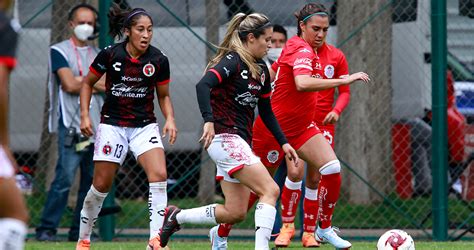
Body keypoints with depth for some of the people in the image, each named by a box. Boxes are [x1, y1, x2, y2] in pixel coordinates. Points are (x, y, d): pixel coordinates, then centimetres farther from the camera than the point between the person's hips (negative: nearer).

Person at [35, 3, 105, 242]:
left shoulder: (98, 55, 19)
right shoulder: (60, 51, 2)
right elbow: (69, 85, -10)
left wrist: (82, 82, -7)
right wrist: (95, 83, 3)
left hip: (97, 126, 6)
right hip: (71, 126, -6)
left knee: (92, 182, 3)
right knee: (65, 179, -14)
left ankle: (79, 232, 8)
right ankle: (46, 229, -12)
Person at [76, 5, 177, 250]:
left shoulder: (159, 60, -6)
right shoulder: (109, 55, -10)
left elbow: (163, 95, 8)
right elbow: (87, 83, 4)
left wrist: (170, 119, -9)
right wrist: (84, 115, -5)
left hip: (145, 125, 1)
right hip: (112, 125, -1)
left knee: (159, 175, -19)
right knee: (101, 185, 2)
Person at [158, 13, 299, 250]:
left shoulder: (261, 69, 14)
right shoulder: (232, 61, -12)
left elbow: (265, 111, 23)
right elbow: (203, 85, -27)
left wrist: (283, 142, 16)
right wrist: (209, 120, -38)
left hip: (240, 141, 9)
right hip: (225, 138, -9)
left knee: (235, 213, 8)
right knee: (270, 190, -18)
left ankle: (175, 216, 22)